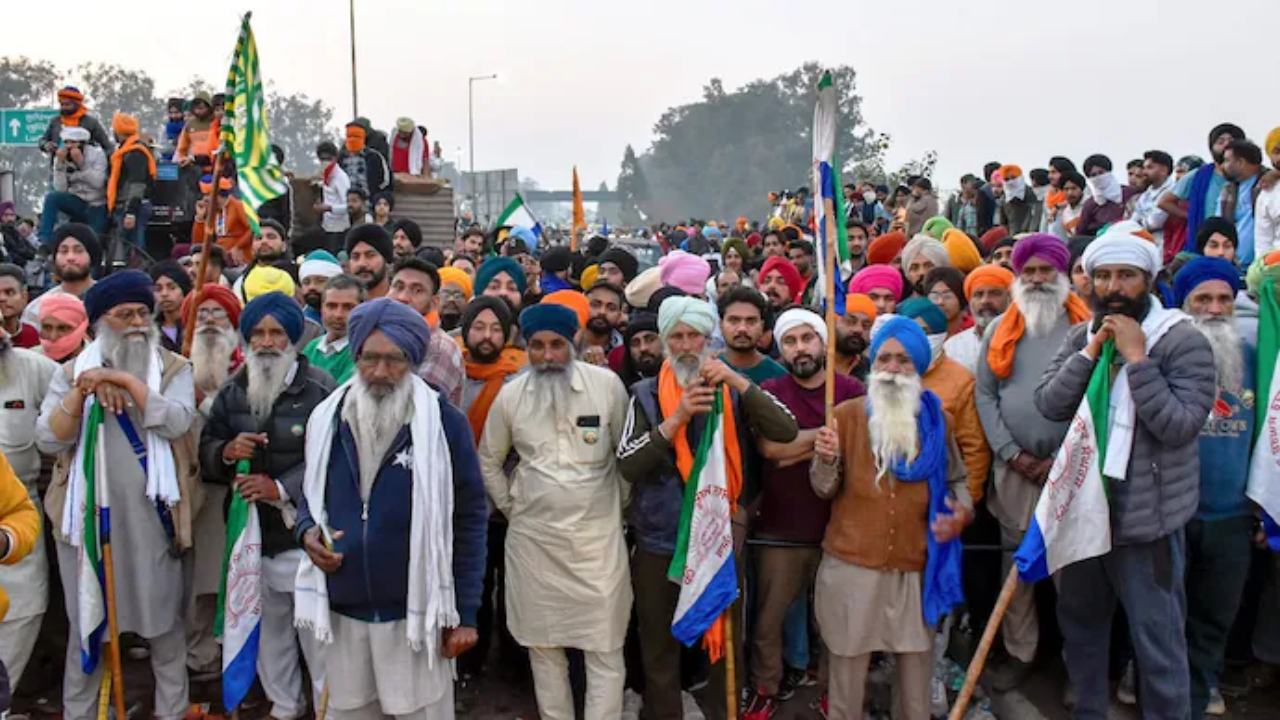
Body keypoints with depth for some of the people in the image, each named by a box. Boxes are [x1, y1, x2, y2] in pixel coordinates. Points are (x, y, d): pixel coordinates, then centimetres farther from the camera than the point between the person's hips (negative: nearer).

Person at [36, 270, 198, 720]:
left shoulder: (173, 368, 2)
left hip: (150, 517, -1)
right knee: (85, 622, 12)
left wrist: (126, 380, -17)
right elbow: (47, 440, -3)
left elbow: (176, 421, -15)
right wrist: (82, 391, -15)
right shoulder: (73, 372, 7)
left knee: (164, 621, 9)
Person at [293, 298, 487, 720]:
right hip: (341, 610, 4)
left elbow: (469, 520, -6)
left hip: (415, 611, -4)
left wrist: (465, 613, -7)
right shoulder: (327, 418, 4)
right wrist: (307, 531, -6)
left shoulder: (444, 422, -9)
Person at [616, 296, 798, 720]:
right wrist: (676, 419, -22)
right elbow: (628, 464, -11)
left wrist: (737, 381, -20)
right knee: (659, 645, 12)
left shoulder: (733, 392, 1)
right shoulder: (646, 394, 0)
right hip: (660, 537, 0)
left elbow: (786, 431, -13)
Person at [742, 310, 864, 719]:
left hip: (838, 527, 1)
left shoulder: (851, 391, 2)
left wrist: (802, 450, -16)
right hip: (780, 529, 0)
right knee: (769, 618, 7)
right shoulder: (769, 391, -1)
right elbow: (771, 446, -17)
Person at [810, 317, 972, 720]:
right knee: (847, 673, 6)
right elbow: (825, 490, -2)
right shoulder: (847, 414, -2)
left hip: (916, 567, 2)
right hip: (851, 565, -2)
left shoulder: (937, 420, 4)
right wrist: (826, 460, -24)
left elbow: (956, 479, 13)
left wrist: (963, 513, -7)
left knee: (917, 669, 11)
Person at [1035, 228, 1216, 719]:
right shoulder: (1081, 336, 5)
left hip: (1147, 518, -6)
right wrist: (1090, 353, -14)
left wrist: (1136, 357, -22)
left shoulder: (1183, 342, -11)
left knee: (1158, 643, 3)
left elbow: (1179, 425, -21)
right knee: (1080, 624, 20)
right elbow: (1048, 404, -4)